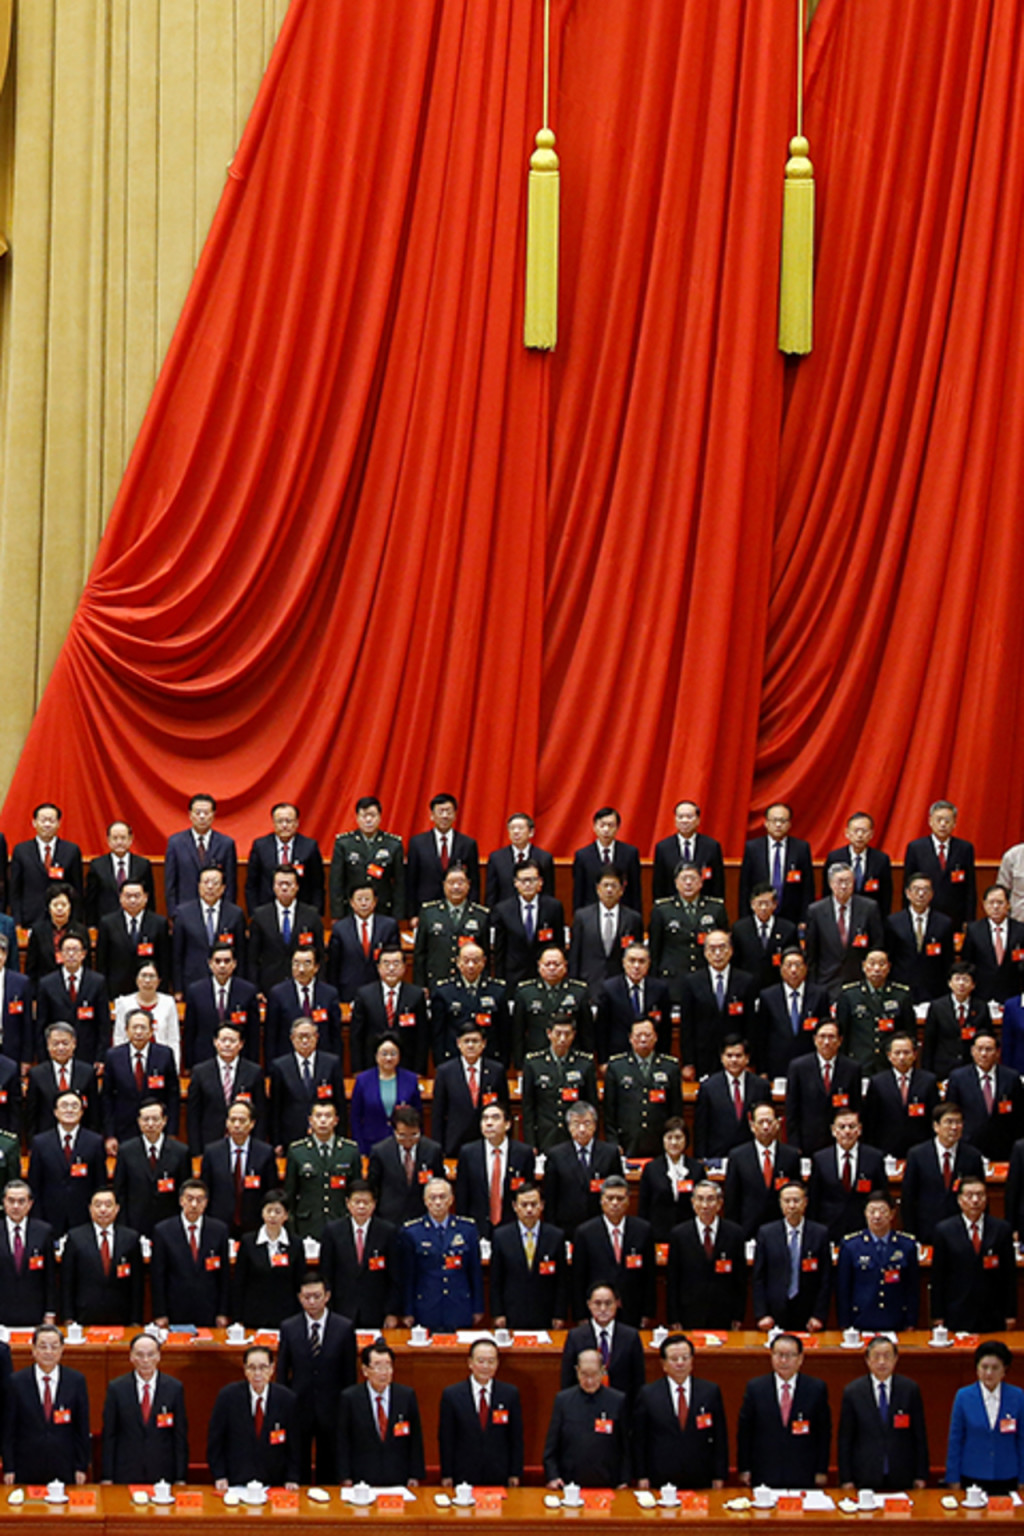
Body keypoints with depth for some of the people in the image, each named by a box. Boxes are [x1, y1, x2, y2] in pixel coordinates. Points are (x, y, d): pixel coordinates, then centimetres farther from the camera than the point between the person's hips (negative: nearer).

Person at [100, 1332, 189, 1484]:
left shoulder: (174, 1388, 2)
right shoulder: (116, 1388, 1)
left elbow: (181, 1436, 4)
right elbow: (108, 1436, 3)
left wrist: (181, 1478, 0)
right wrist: (107, 1478, -1)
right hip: (125, 1476, 0)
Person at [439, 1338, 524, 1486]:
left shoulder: (510, 1393, 3)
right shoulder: (451, 1395, 0)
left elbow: (516, 1438, 5)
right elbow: (446, 1439, 2)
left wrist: (515, 1474, 2)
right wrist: (446, 1476, -1)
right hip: (464, 1478, -1)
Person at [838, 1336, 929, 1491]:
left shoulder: (910, 1389, 3)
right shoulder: (852, 1391, 1)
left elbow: (920, 1436, 6)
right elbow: (845, 1439, 3)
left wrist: (921, 1477, 3)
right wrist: (846, 1480, -1)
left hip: (902, 1479, 0)